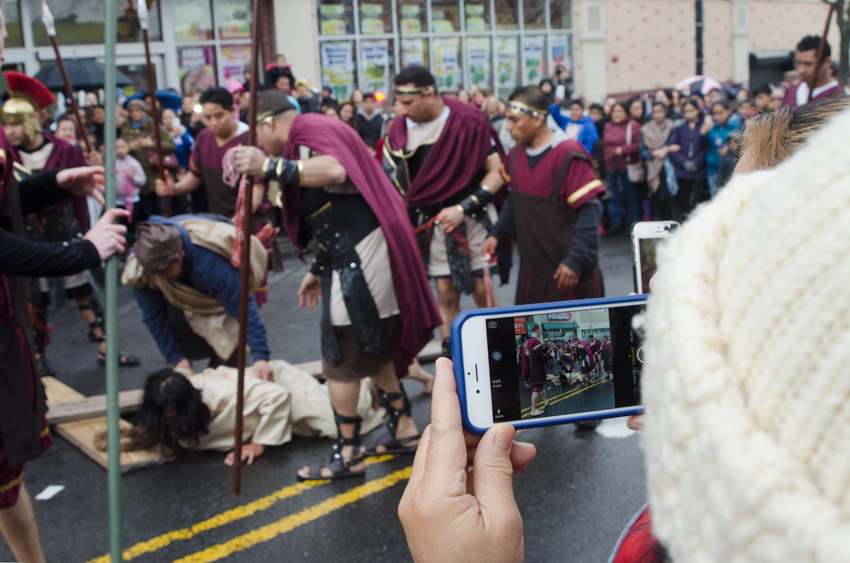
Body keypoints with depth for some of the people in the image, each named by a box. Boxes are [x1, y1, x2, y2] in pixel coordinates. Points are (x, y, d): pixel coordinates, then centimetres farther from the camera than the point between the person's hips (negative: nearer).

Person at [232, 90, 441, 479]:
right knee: (375, 351, 21)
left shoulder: (308, 134, -12)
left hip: (360, 261, -10)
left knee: (342, 359, 1)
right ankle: (403, 428, 34)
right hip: (360, 256, 10)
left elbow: (334, 171, -38)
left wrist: (269, 166, -41)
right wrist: (317, 270, 27)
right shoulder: (315, 136, 20)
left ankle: (348, 454, 12)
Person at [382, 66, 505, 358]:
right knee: (446, 295, 5)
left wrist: (463, 208, -18)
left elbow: (497, 172, -11)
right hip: (432, 222, 3)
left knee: (483, 290, -2)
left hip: (473, 216, -3)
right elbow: (393, 181, 8)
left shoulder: (469, 120, -12)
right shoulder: (402, 129, 0)